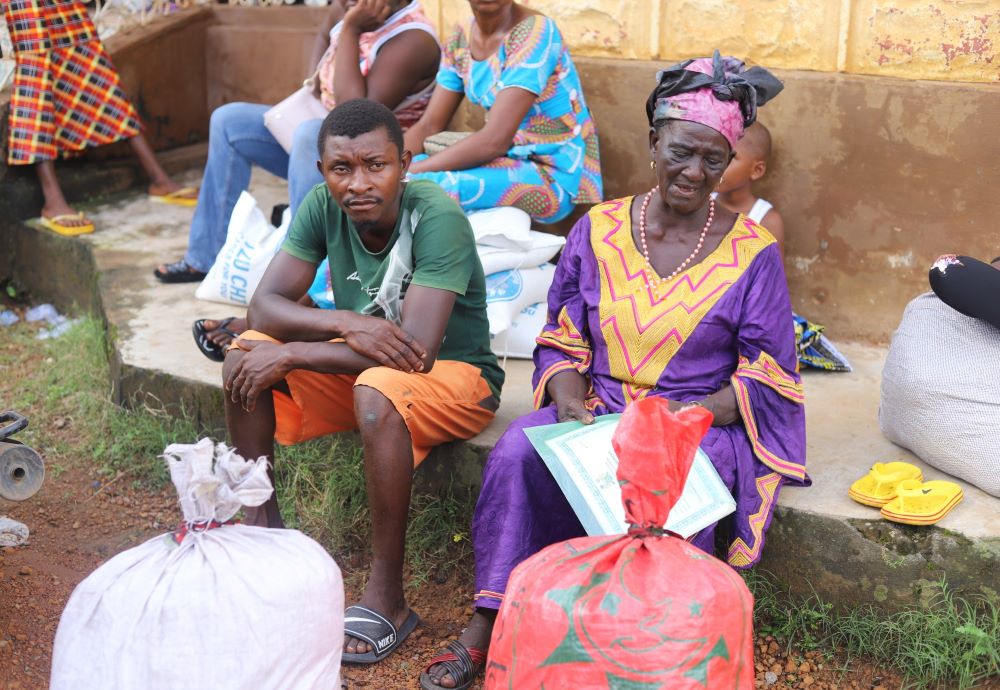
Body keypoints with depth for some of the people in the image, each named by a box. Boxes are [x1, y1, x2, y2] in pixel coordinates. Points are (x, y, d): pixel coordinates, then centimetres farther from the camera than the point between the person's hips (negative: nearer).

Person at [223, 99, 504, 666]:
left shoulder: (437, 217, -26)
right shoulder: (323, 206, -9)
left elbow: (415, 348, -33)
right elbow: (264, 305, -13)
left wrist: (292, 354, -28)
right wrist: (346, 323, -32)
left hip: (456, 374, -6)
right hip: (360, 363, 6)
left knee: (376, 393, -38)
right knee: (244, 357, -13)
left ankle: (387, 597, -26)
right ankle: (262, 525, 2)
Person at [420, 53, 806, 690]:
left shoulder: (752, 254, -1)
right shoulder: (598, 232, 6)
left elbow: (768, 381, -2)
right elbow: (560, 343, 9)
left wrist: (683, 416, -18)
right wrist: (570, 404, -12)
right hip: (594, 414, 3)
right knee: (517, 456, -26)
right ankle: (486, 627, -15)